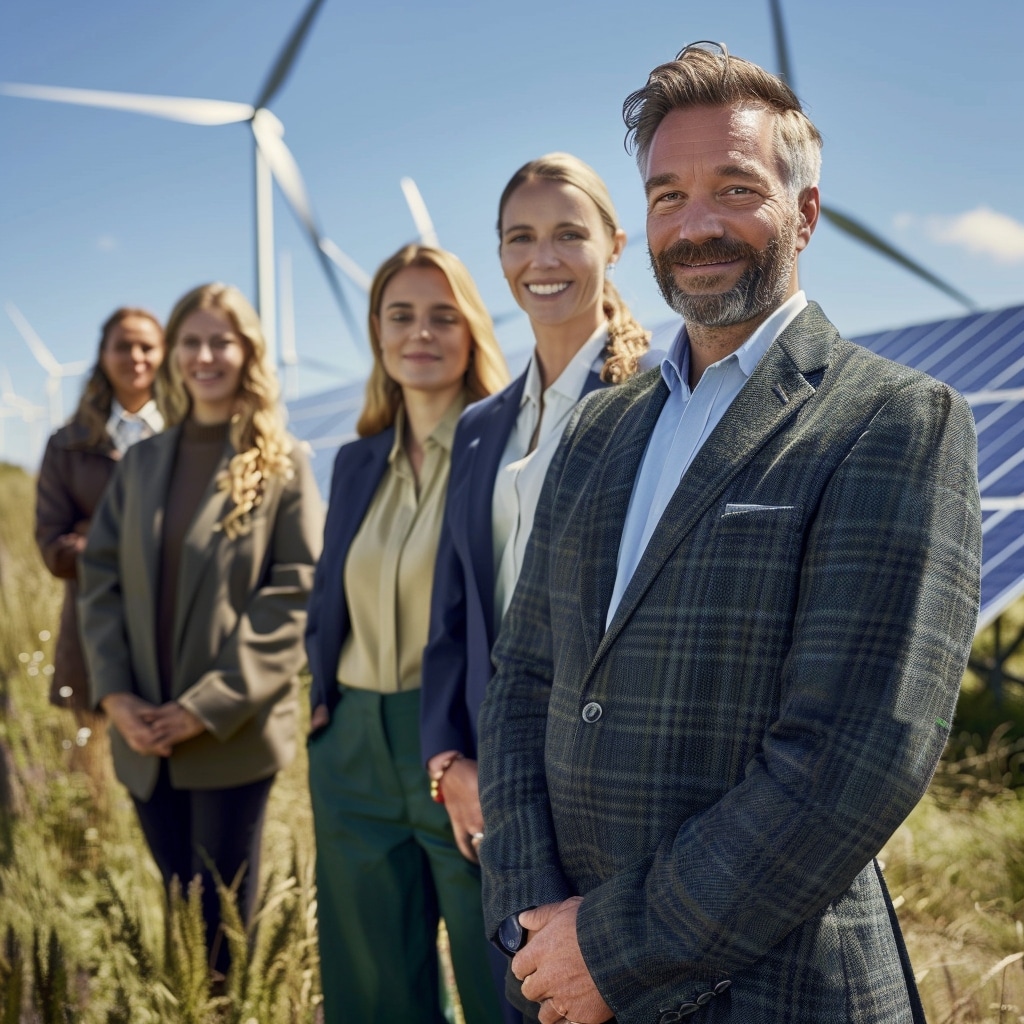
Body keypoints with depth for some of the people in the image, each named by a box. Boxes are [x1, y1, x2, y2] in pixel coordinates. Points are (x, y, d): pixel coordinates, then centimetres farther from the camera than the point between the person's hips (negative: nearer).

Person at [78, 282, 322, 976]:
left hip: (232, 735, -4)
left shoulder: (281, 462, -4)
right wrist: (115, 693, -6)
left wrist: (209, 706, -16)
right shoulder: (141, 462, 10)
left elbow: (296, 594, -11)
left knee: (223, 922, 6)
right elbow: (100, 578, 7)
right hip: (143, 737, 4)